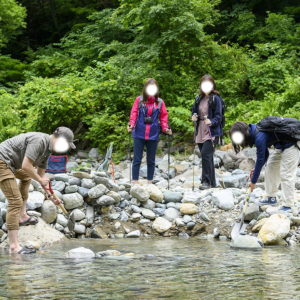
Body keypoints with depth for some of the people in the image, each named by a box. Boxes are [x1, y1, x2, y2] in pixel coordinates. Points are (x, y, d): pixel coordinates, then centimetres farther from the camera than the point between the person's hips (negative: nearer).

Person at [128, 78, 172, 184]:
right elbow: (134, 114, -3)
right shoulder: (139, 100, 2)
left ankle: (150, 182, 16)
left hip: (153, 135, 1)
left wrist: (165, 128, -9)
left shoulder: (160, 102, 5)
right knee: (137, 159, 0)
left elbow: (163, 117, 5)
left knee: (151, 160, 9)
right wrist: (131, 124, -18)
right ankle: (135, 182, 3)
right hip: (139, 134, -1)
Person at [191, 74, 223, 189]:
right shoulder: (198, 99, 13)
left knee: (206, 154, -18)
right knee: (207, 157, 10)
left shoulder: (215, 99, -4)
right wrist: (193, 117, -1)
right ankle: (212, 182, 18)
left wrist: (211, 122, -27)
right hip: (200, 131, 6)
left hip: (211, 132, -6)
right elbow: (194, 112, 22)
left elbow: (219, 116, -8)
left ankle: (206, 181, -15)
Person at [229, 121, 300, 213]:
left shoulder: (259, 138, -28)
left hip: (290, 146, -10)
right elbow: (265, 154, 9)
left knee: (286, 175, -10)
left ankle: (289, 206, -7)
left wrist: (253, 181, -12)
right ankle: (271, 198, 21)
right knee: (270, 167, 13)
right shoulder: (254, 132, 0)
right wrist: (255, 170, 2)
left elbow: (260, 160, -21)